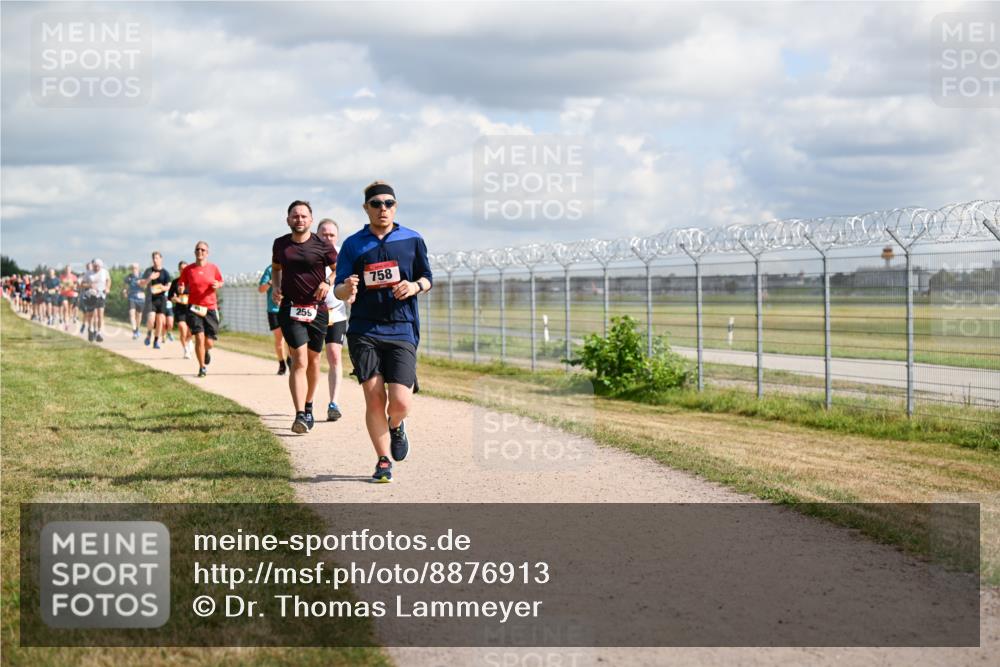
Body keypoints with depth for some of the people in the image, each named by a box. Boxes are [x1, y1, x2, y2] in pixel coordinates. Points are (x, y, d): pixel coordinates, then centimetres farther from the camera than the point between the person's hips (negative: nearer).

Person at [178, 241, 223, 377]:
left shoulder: (213, 268, 2)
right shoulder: (188, 269, -1)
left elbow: (220, 282, 15)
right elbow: (181, 286, 7)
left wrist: (217, 285, -8)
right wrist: (181, 289, -16)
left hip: (210, 308, 1)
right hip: (194, 307, -1)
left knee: (209, 342, 1)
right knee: (199, 337, -13)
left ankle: (207, 351, 40)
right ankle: (202, 367, 3)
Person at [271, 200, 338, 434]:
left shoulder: (323, 246, -3)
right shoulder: (280, 244, 5)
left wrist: (328, 284, -11)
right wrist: (276, 287, 4)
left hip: (316, 309, 1)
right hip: (290, 309, 0)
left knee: (313, 360, 13)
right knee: (299, 360, -14)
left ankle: (308, 407, 33)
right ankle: (300, 415, -21)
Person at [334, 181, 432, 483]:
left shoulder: (412, 240, 7)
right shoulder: (353, 244, 6)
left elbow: (427, 277, 16)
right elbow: (339, 290, 5)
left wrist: (415, 286, -7)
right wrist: (347, 288, -19)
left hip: (402, 331, 0)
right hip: (364, 331, 0)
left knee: (400, 403, -11)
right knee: (374, 397, -7)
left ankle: (396, 426, 26)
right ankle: (383, 461, 9)